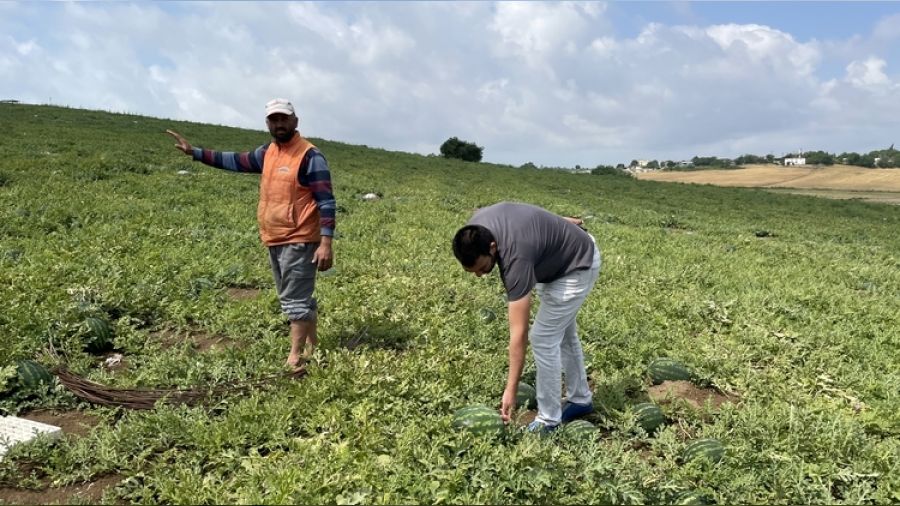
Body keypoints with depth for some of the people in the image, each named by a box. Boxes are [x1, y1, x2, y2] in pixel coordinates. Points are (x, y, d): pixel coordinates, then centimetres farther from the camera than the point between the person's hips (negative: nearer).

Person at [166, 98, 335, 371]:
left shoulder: (310, 156, -14)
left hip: (299, 241, -8)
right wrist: (194, 152, 17)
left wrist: (326, 243, -24)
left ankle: (294, 359, 1)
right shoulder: (268, 152, 10)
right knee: (298, 298, 16)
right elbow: (236, 161, 20)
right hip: (275, 241, 8)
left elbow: (326, 202, -17)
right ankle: (311, 347, 29)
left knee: (295, 300, -5)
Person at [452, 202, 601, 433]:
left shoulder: (516, 257, -39)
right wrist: (558, 225, 19)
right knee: (562, 332, 19)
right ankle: (580, 400, 35)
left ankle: (549, 419, 4)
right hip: (556, 259, 9)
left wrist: (511, 389, -33)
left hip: (578, 265, -9)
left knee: (543, 338, -10)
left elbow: (519, 333, -36)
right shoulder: (477, 229, -19)